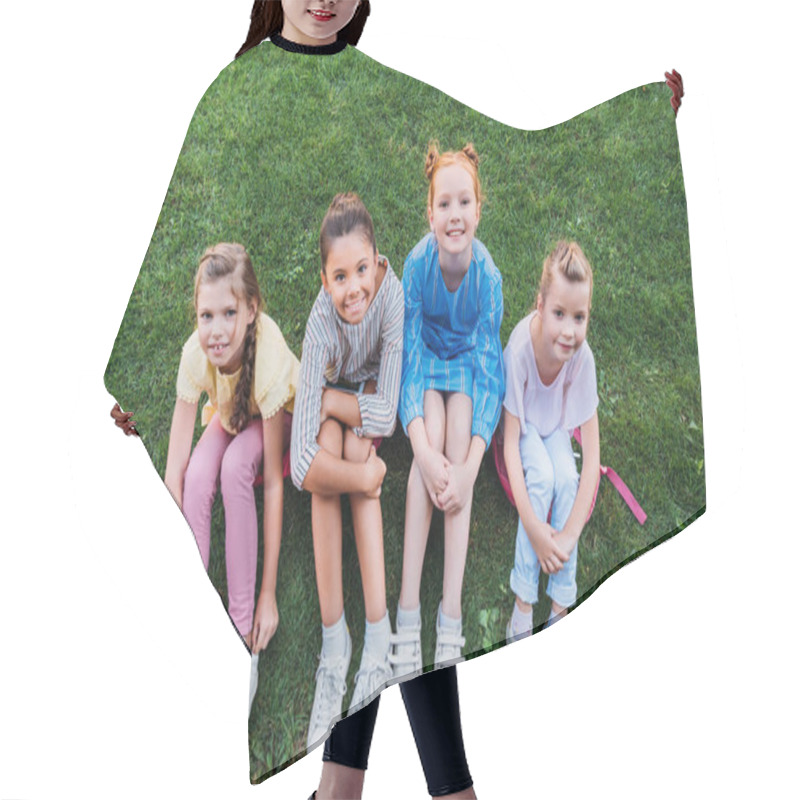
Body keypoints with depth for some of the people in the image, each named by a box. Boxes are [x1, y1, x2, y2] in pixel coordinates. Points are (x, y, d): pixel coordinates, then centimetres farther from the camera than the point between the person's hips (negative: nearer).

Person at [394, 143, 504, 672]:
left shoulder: (489, 274, -23)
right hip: (428, 361, 0)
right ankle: (408, 608, -31)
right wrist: (424, 451, -37)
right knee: (432, 433, -29)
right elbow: (409, 358, -23)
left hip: (471, 364, 0)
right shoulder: (418, 263, -23)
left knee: (458, 437, -29)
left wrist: (470, 465, -36)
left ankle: (452, 614, -30)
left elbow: (490, 370, -23)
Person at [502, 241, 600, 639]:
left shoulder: (582, 356, -29)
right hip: (523, 422, -2)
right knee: (541, 476, -28)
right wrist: (534, 528, -35)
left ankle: (560, 606, -14)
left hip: (556, 424, 2)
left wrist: (570, 535, -31)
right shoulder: (521, 346, -35)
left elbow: (592, 455, -24)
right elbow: (510, 442, -29)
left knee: (567, 478, -25)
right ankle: (523, 602, -18)